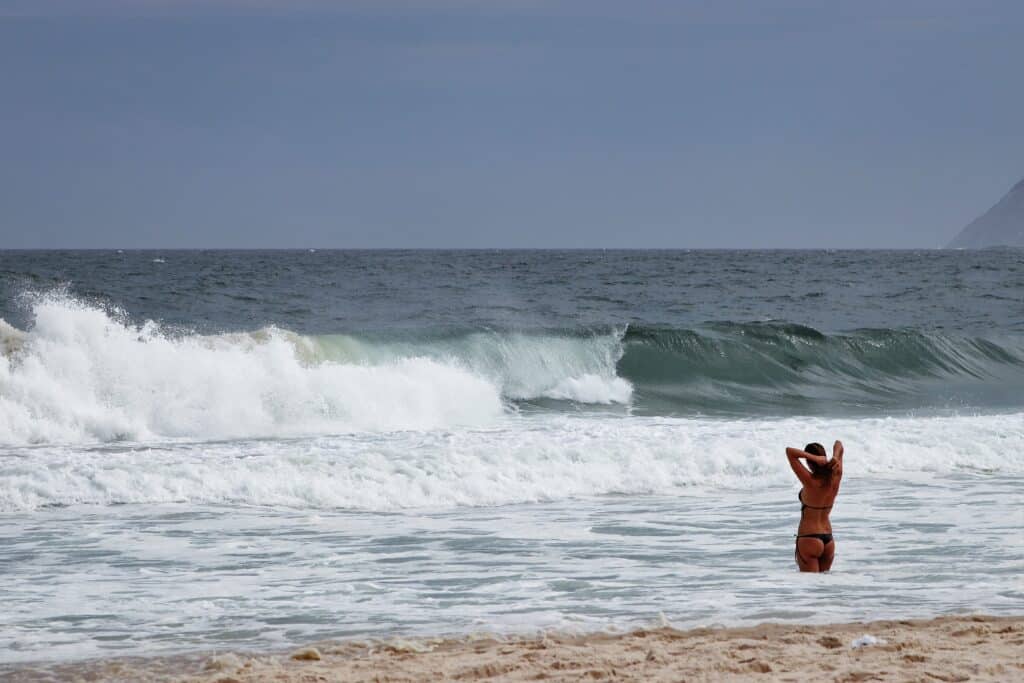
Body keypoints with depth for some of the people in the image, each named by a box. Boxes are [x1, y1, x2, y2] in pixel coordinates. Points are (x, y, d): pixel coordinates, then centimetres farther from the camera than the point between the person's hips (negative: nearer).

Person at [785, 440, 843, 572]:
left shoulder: (810, 481, -17)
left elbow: (790, 452, -20)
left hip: (809, 539, -6)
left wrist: (814, 458, -26)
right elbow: (839, 445, 8)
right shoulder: (835, 478, -1)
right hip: (828, 540, 6)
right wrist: (835, 458, -12)